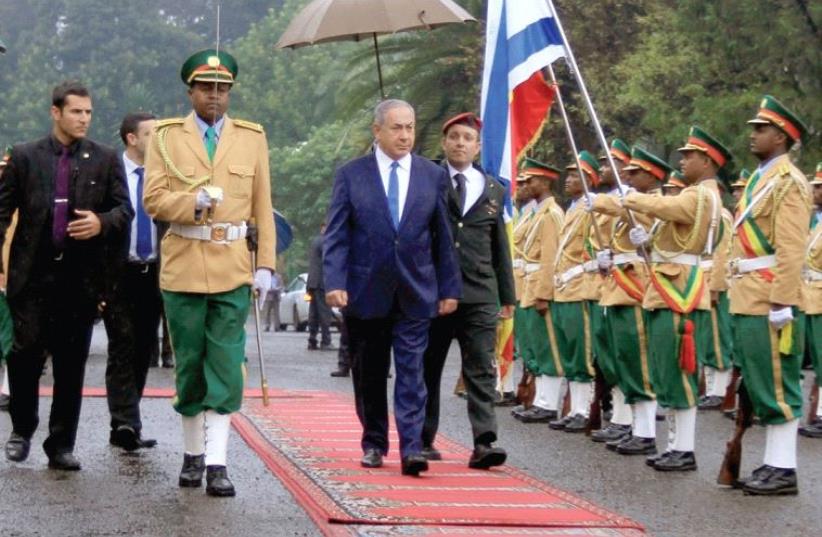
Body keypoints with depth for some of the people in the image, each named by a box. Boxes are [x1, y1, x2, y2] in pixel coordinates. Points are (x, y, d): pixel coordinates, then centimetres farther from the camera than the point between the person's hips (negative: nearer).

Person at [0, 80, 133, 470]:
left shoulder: (105, 159, 8)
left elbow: (125, 210, 8)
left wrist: (101, 223, -13)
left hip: (81, 277, 1)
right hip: (32, 273, -1)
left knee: (72, 363, 4)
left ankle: (61, 446, 12)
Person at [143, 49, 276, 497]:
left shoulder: (252, 137, 7)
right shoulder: (166, 137, 4)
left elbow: (263, 206, 6)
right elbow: (153, 200, -2)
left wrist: (265, 265, -1)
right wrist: (193, 202, -20)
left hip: (233, 269, 0)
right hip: (183, 268, 0)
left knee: (226, 367, -5)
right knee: (189, 365, 8)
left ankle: (217, 462, -5)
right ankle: (193, 454, 21)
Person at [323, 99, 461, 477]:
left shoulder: (434, 176, 7)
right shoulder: (351, 175, 2)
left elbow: (443, 238, 8)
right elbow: (336, 236, -1)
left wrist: (449, 288, 5)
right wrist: (334, 282, -12)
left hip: (415, 293, 0)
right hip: (366, 292, 0)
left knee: (411, 372, -7)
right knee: (369, 375, 9)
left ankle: (411, 449, -10)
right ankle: (374, 444, 22)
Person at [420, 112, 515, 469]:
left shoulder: (493, 190, 14)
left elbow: (500, 248, 17)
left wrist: (507, 296, 14)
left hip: (479, 295, 2)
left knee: (482, 371, -6)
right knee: (427, 370, 7)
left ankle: (483, 443, -11)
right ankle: (423, 440, 18)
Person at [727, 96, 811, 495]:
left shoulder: (788, 181, -10)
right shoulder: (758, 179, 18)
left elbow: (792, 248, -17)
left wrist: (782, 303, -21)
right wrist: (741, 295, 16)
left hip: (770, 301, -9)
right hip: (748, 299, 9)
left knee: (776, 385, -6)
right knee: (758, 384, 12)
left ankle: (783, 469, -2)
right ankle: (773, 462, 18)